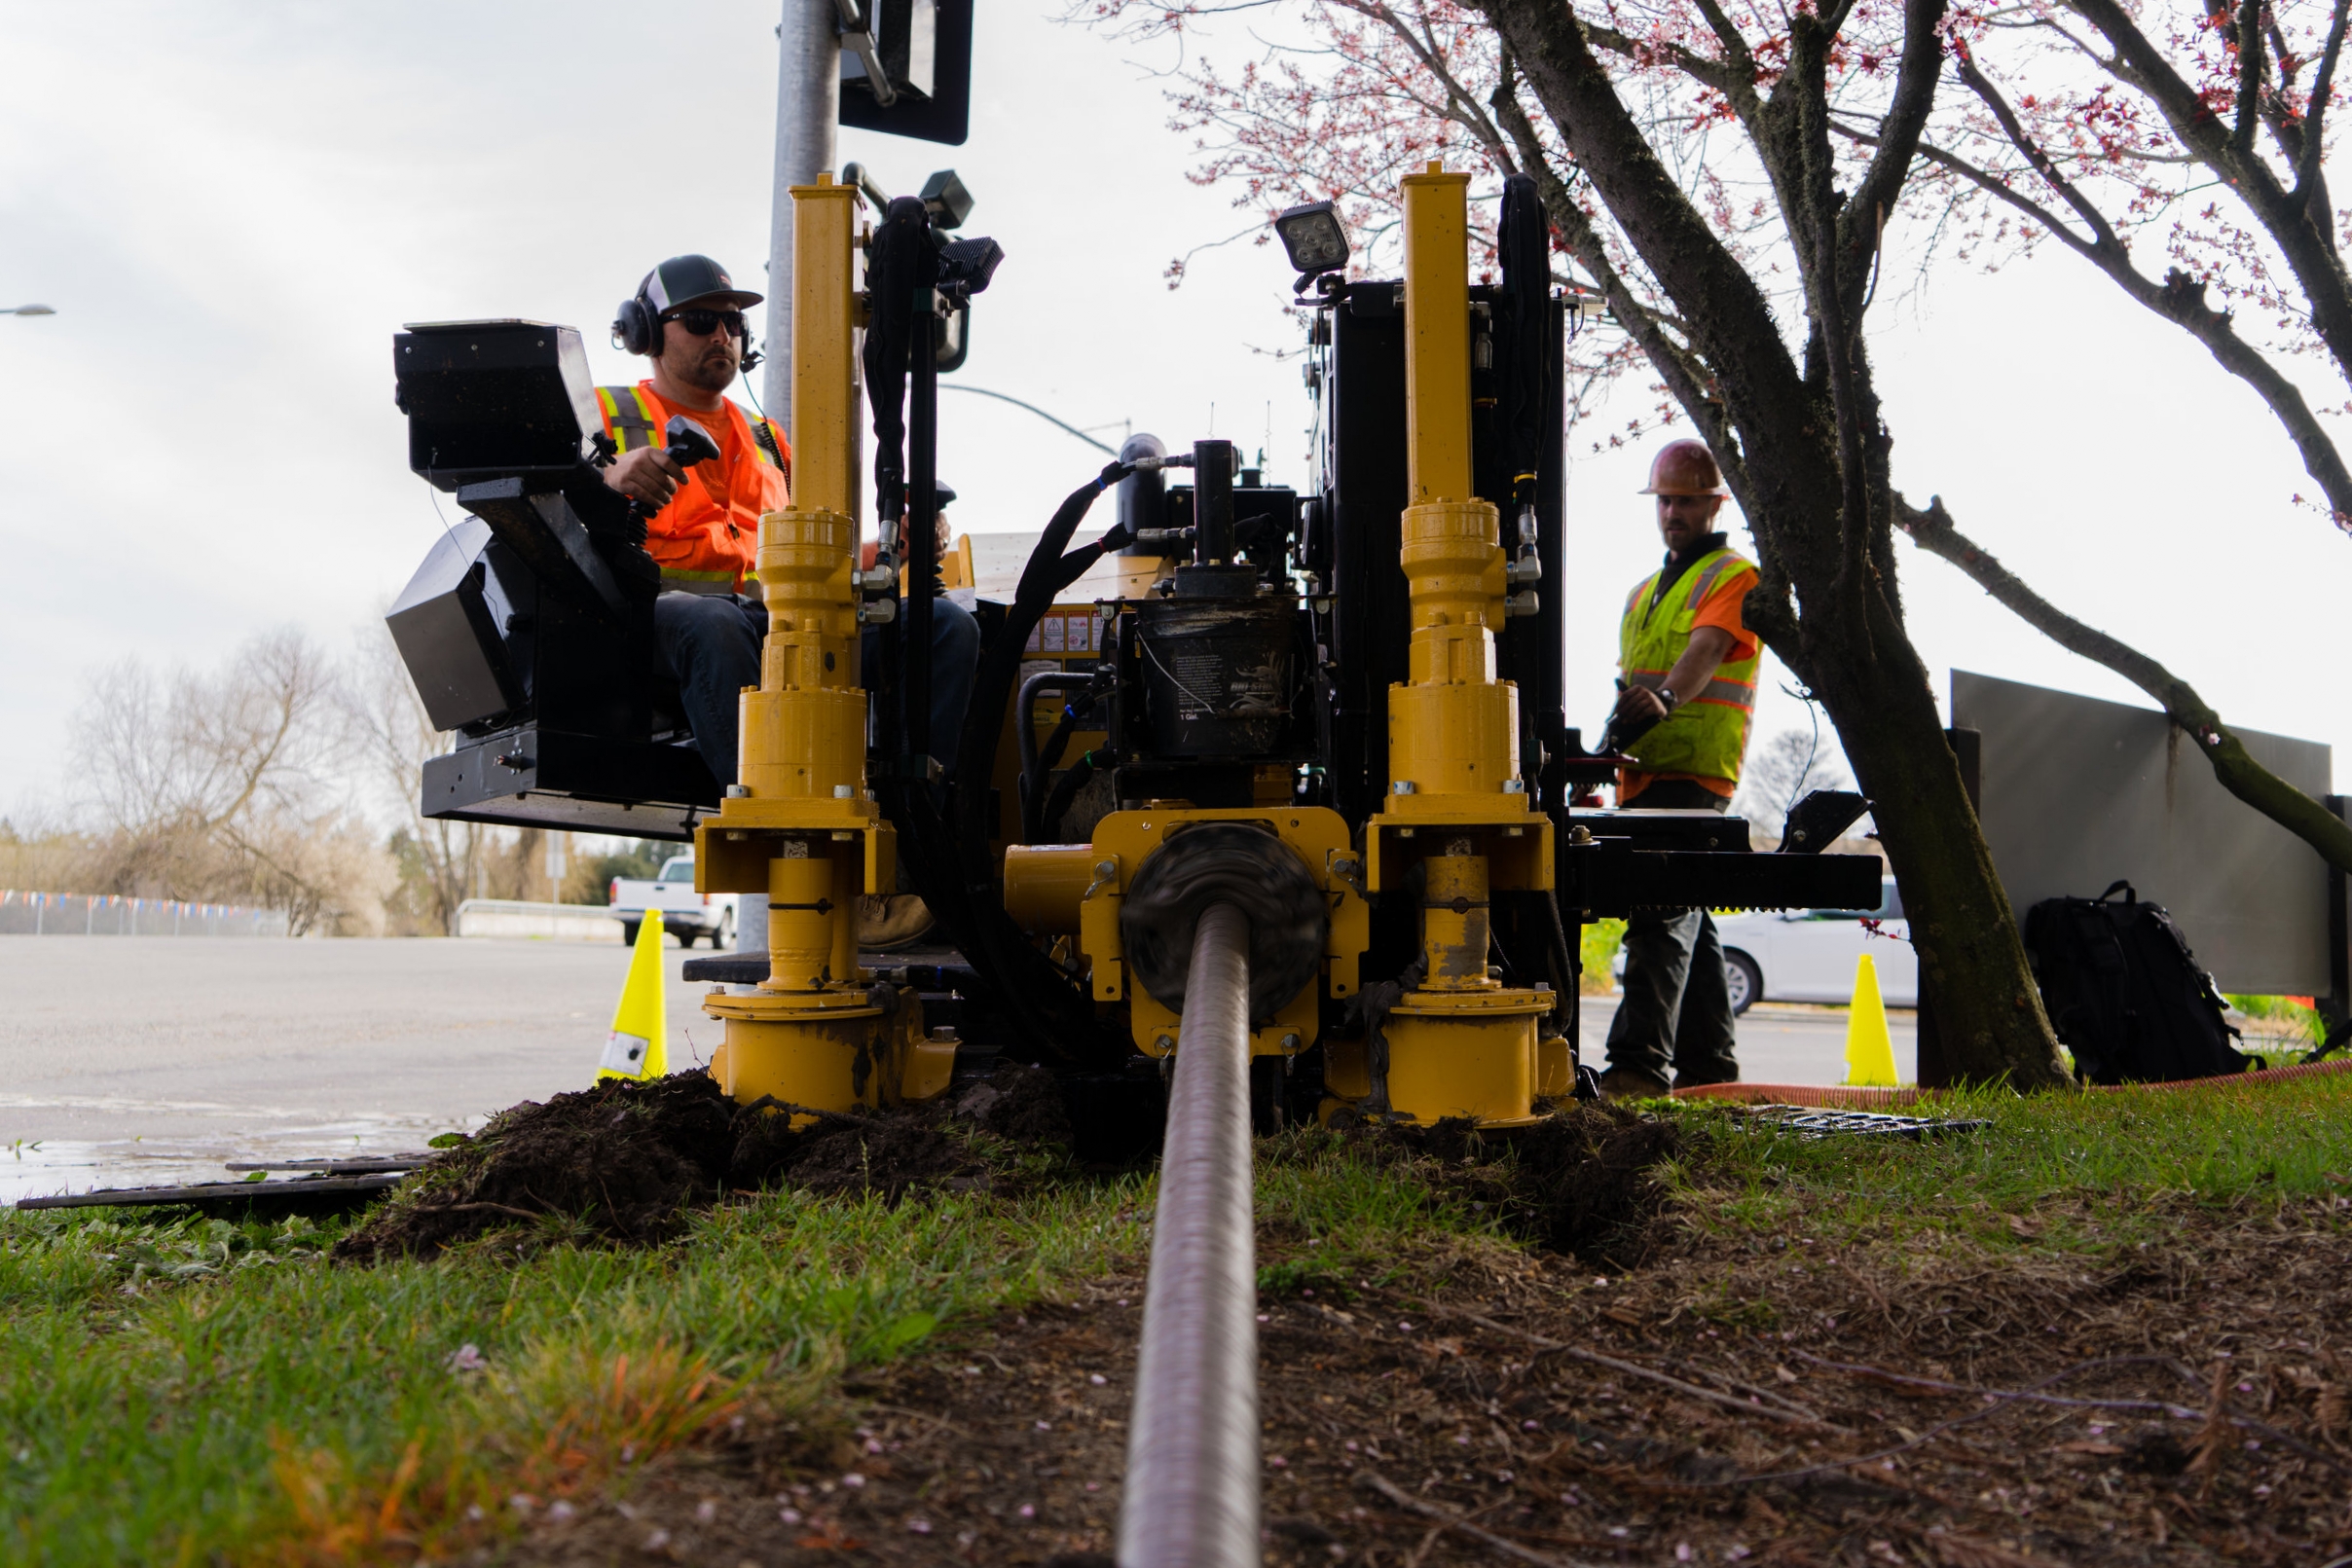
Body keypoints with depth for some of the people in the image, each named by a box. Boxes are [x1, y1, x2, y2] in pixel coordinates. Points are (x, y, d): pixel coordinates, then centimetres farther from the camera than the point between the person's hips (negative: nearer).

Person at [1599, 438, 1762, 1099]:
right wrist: (1611, 739, 11)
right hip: (1641, 775, 9)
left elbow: (1707, 649, -19)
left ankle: (1640, 1062, -25)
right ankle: (1707, 1062, 18)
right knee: (1687, 918, 12)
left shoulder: (1733, 577, 0)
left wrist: (1664, 699, -37)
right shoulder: (1643, 592, 26)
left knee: (1662, 910, -18)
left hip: (1695, 772, -9)